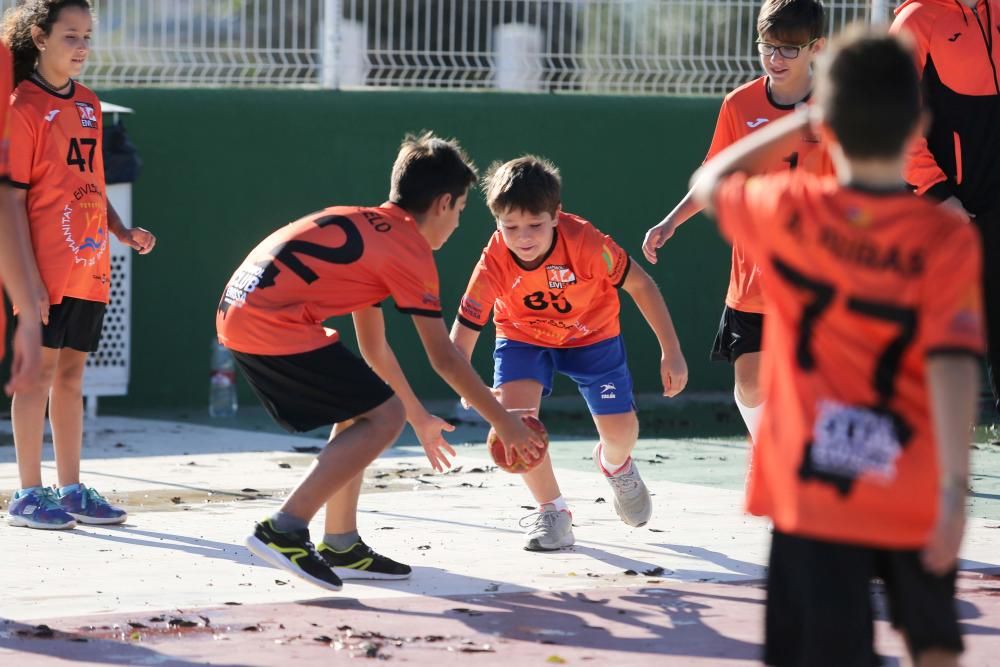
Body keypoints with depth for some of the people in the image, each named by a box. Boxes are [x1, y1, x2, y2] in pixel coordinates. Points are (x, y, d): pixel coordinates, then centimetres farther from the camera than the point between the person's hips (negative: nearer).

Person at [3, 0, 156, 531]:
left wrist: (123, 233, 7)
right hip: (46, 268, -7)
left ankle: (71, 490, 16)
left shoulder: (87, 104, 14)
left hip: (90, 267, 7)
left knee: (71, 373, 11)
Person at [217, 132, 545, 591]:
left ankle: (341, 546, 19)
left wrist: (420, 418, 37)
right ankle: (284, 530, -11)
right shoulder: (412, 251, -2)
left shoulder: (365, 226, 24)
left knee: (361, 411, 19)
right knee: (384, 416, -5)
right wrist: (505, 423, 10)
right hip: (275, 326, -9)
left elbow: (373, 347, 31)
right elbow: (445, 360, 0)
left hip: (235, 315, 9)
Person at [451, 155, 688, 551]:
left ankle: (615, 465, 36)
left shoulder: (585, 241, -35)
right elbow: (461, 339, -28)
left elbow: (640, 285, -19)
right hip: (524, 337, 0)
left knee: (620, 432, -7)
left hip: (592, 334, 0)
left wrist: (671, 352, -17)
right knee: (512, 409, -25)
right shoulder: (493, 264, -31)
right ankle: (552, 511, -1)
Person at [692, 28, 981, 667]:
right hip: (915, 494, 0)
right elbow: (952, 367, -19)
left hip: (810, 489, 0)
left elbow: (710, 182, 17)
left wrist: (801, 123, 18)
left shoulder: (790, 212, -5)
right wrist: (955, 487, -20)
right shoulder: (947, 238, -11)